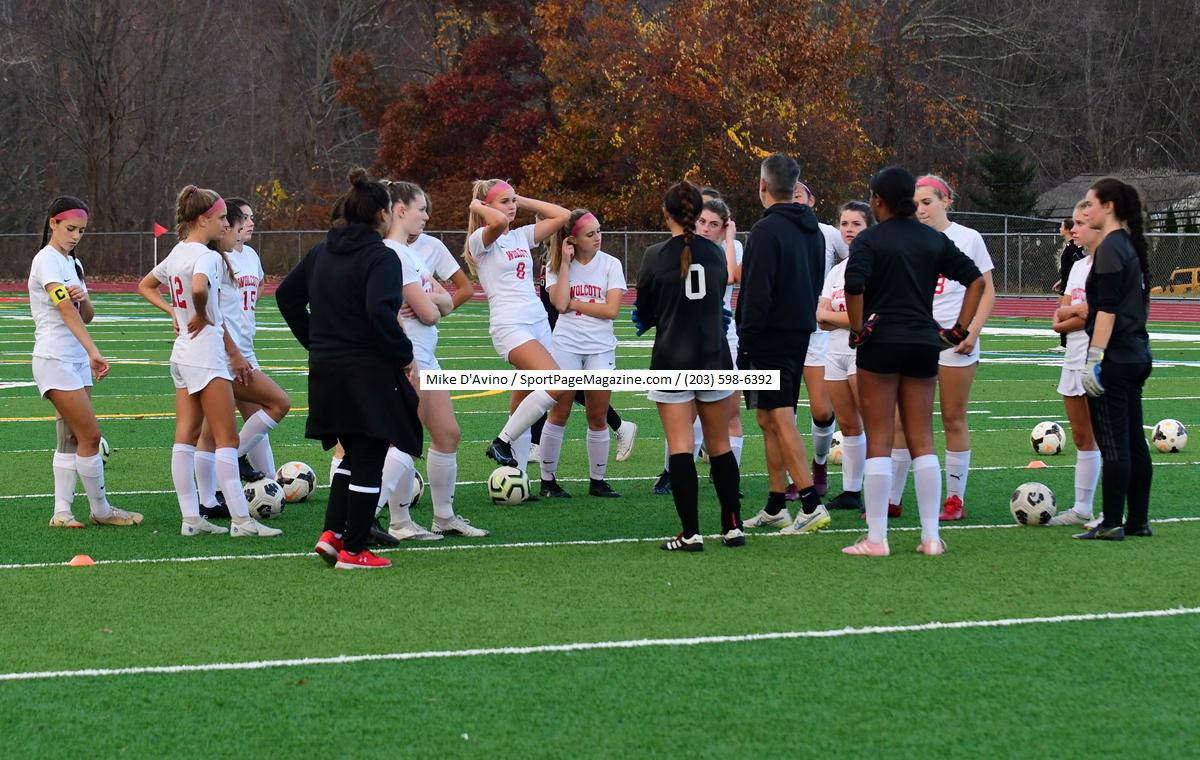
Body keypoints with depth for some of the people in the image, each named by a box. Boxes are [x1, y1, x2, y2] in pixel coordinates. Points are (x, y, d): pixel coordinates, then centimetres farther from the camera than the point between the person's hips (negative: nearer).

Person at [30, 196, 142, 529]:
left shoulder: (72, 263, 14)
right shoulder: (47, 260, -13)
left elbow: (86, 315, 11)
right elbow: (67, 310, -25)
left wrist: (83, 299, -13)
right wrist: (94, 352, -34)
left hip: (77, 361, 9)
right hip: (55, 360, -9)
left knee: (71, 439, 5)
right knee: (90, 436, -8)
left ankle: (62, 511, 6)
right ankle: (100, 510, 1)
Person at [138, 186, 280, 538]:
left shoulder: (177, 253, 11)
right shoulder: (207, 256, -16)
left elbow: (145, 286, 25)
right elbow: (199, 289, -37)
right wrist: (201, 316, -18)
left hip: (183, 352, 9)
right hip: (206, 354, -9)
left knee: (186, 437, 7)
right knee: (227, 439, -5)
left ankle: (191, 518, 9)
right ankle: (241, 520, -5)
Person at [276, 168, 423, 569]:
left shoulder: (322, 252, 10)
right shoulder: (381, 257, -14)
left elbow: (287, 295, 18)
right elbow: (380, 312, -27)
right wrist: (404, 354, -14)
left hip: (326, 370, 7)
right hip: (369, 371, -7)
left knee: (353, 456, 21)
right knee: (368, 463, 2)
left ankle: (332, 533, 10)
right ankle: (353, 551, 5)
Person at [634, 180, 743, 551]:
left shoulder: (656, 256, -9)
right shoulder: (715, 253, 3)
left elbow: (645, 314, -1)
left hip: (672, 359, -4)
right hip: (714, 358, 4)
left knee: (680, 447, -3)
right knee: (720, 446, 12)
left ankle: (690, 533, -8)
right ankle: (733, 527, 15)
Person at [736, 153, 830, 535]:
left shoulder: (767, 230, -14)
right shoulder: (813, 231, 12)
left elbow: (757, 292, -18)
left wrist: (745, 341, -13)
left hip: (770, 336, -9)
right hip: (801, 332, 9)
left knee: (779, 419, -10)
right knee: (772, 420, 15)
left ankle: (811, 504, -18)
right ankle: (775, 507, 19)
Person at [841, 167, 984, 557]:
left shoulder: (870, 240, -6)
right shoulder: (934, 239, 9)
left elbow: (854, 284, -23)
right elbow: (977, 280, 7)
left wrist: (857, 330, -12)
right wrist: (960, 329, 7)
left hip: (881, 344, -4)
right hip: (923, 344, 4)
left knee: (878, 442, 0)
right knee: (922, 441, 8)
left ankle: (876, 538, -2)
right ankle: (931, 536, 6)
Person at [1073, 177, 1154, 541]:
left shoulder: (1110, 248, -14)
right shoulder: (1130, 245, 14)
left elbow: (1107, 309, -20)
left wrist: (1094, 358, -20)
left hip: (1114, 357, -9)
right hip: (1136, 356, 9)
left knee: (1113, 444, -6)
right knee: (1134, 442, 11)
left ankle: (1112, 524, -4)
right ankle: (1138, 521, 15)